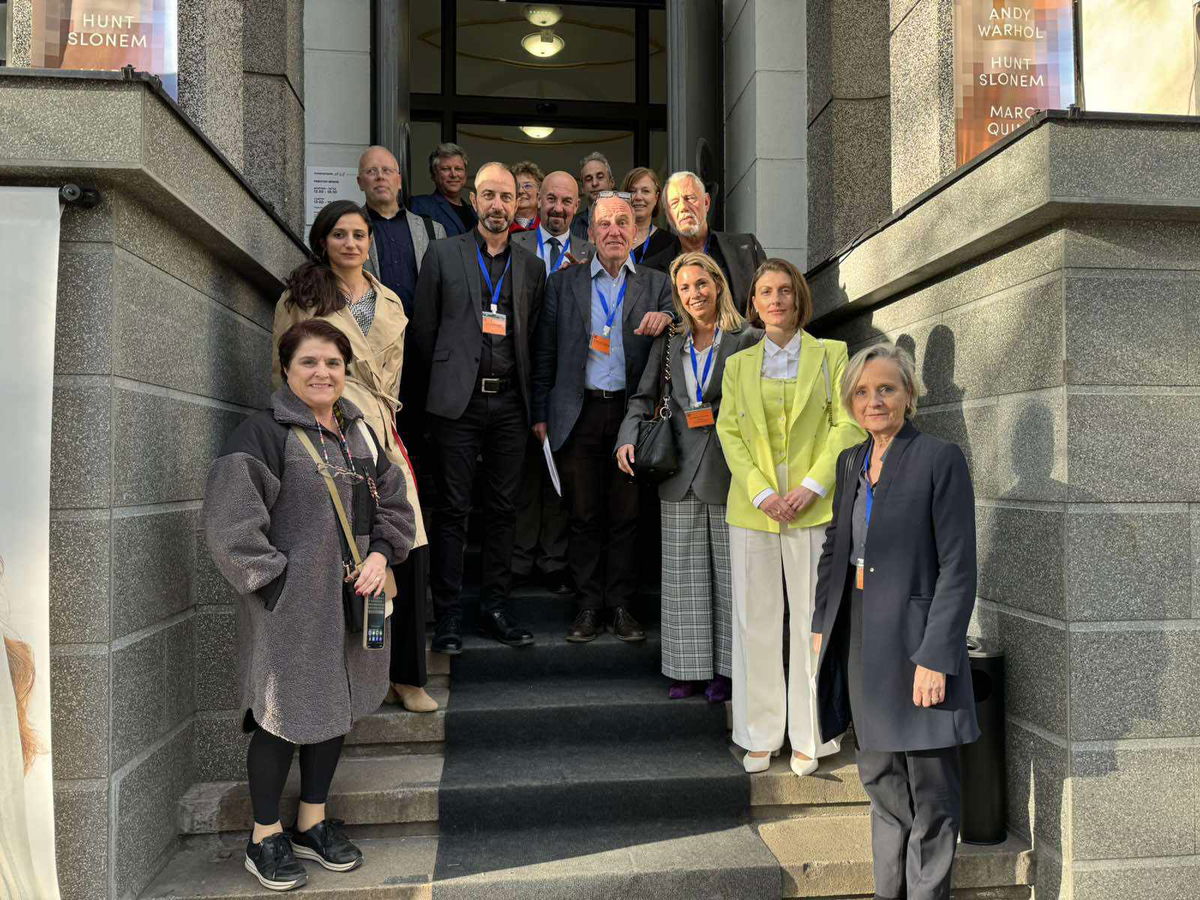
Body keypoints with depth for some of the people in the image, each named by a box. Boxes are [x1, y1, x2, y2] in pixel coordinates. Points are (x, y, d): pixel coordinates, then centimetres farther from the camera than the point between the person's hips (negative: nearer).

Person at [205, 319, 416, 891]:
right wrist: (276, 580, -16)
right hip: (290, 608, -7)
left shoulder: (361, 432, 10)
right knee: (283, 715, 4)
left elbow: (393, 504, 13)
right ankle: (265, 838, 25)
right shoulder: (264, 434, -11)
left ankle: (313, 823, 34)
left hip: (353, 603, 7)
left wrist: (381, 554, -3)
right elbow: (230, 521, -16)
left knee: (336, 707, 16)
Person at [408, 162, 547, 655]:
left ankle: (495, 607, 19)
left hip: (509, 402, 3)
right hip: (457, 400, -3)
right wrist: (430, 395, 2)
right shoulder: (443, 254, 5)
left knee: (503, 509, 7)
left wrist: (534, 404, 7)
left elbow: (534, 338, 13)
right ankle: (448, 615, 8)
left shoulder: (531, 266, 14)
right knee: (452, 510, 0)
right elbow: (424, 330, 4)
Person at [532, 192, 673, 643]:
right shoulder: (564, 282, 9)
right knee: (583, 514, 4)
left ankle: (621, 605, 16)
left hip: (632, 411, 0)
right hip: (579, 414, 0)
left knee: (626, 513, 4)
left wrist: (667, 318, -17)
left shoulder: (657, 285, 10)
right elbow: (546, 352, 9)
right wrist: (540, 413, 5)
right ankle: (589, 605, 15)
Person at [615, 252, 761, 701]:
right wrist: (627, 437, -6)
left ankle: (725, 668, 15)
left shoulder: (749, 339, 0)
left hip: (730, 471, -3)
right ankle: (689, 666, 17)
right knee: (683, 574, 7)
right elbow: (644, 397, 12)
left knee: (728, 572, 4)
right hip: (681, 472, 4)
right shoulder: (669, 343, 12)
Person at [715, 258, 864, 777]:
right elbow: (728, 432, 5)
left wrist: (811, 487, -13)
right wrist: (761, 493, -9)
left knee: (811, 620, 3)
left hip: (813, 507, -2)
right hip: (752, 509, 2)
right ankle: (761, 736, 18)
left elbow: (848, 425, -2)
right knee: (756, 621, 6)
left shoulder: (831, 355, 7)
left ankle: (808, 738, 15)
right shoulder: (738, 365, 13)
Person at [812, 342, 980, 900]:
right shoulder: (851, 462, 10)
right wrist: (822, 624, 11)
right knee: (881, 782, 18)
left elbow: (958, 568, -14)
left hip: (914, 640, -7)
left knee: (928, 791, 7)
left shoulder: (940, 459, -10)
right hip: (859, 635, 7)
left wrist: (936, 657, -19)